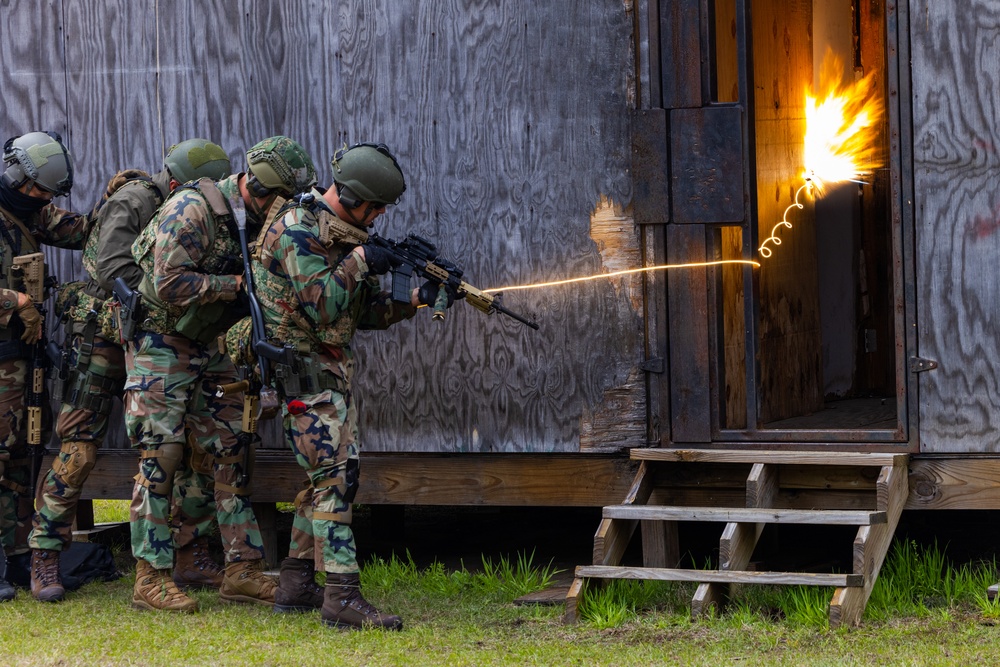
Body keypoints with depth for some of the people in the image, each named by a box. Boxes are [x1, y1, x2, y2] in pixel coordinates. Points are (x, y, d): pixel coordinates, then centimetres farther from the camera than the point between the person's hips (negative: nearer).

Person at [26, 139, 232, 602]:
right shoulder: (131, 202, -14)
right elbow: (114, 272, -26)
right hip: (102, 338, -8)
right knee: (78, 451, -7)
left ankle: (191, 558, 11)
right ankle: (44, 562, 0)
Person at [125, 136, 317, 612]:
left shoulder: (256, 221, 4)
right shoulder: (192, 210, -20)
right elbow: (169, 286, -27)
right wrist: (236, 284, -24)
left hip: (205, 348, 8)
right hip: (159, 343, -8)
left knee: (233, 453, 3)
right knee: (161, 458, -7)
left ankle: (242, 572, 7)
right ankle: (151, 579, -3)